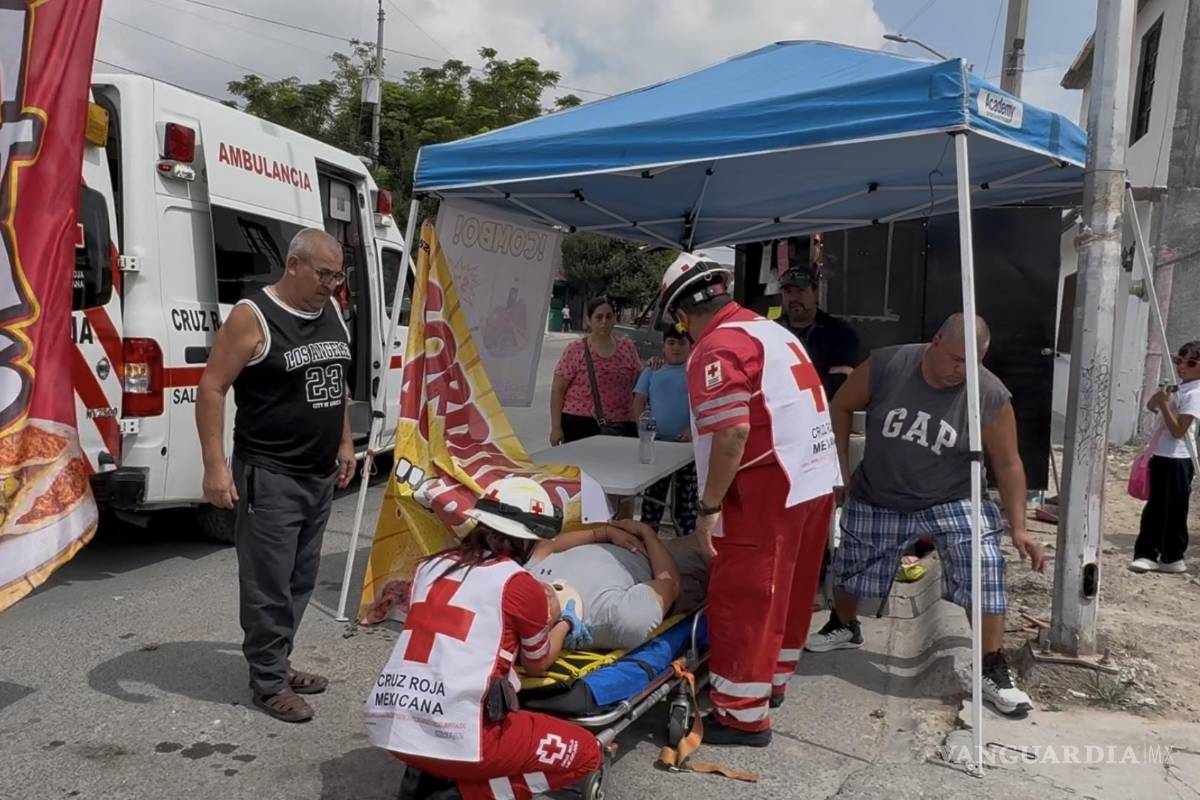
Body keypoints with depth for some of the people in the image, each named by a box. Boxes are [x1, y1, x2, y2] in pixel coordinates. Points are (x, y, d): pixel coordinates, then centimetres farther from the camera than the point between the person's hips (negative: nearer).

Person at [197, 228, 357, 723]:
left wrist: (344, 443, 19)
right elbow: (211, 389, -13)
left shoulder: (332, 312, 9)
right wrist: (215, 465, -18)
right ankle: (269, 681, 14)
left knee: (300, 580, 15)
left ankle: (277, 663, 30)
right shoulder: (253, 317, -13)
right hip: (269, 476, -7)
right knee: (268, 584, 0)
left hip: (321, 474, 7)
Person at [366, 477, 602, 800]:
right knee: (585, 752, 13)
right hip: (454, 737, -6)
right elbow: (537, 665, 15)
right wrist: (562, 624, 34)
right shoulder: (521, 585, -2)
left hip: (386, 726, 7)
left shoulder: (430, 566, 12)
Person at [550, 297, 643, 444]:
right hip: (579, 424, -2)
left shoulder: (627, 347, 8)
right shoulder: (575, 350, -1)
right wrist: (556, 427, -6)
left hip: (621, 425, 2)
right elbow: (558, 390, -2)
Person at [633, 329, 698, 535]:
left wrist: (693, 429, -18)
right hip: (655, 443, 2)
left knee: (687, 496, 3)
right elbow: (639, 400, 6)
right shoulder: (652, 371, 9)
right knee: (652, 494, 8)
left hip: (687, 444, -2)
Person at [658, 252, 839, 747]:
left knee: (742, 600, 2)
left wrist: (709, 508, -18)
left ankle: (742, 715, 13)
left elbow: (732, 433, -25)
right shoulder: (773, 331, 14)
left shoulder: (717, 348, -14)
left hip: (767, 494, -10)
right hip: (815, 483, 10)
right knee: (788, 590, 21)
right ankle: (771, 681, 38)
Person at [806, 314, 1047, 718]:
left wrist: (1018, 527, -14)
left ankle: (994, 672, -1)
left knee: (985, 571, -20)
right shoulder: (886, 366, -20)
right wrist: (842, 467, -4)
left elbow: (1008, 464, -10)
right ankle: (844, 627, 48)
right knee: (849, 569, 15)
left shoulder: (990, 396, -19)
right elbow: (841, 407, -4)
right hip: (876, 501, 1)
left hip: (950, 503, -1)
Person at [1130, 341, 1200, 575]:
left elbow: (1178, 430, -19)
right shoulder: (1178, 387, 11)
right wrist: (1161, 395, -2)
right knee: (1155, 507, 10)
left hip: (1177, 460, -8)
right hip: (1162, 455, 8)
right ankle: (1147, 553, 15)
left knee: (1173, 510, 1)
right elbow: (1151, 406, 17)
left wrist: (1164, 403, -21)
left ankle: (1173, 558, 12)